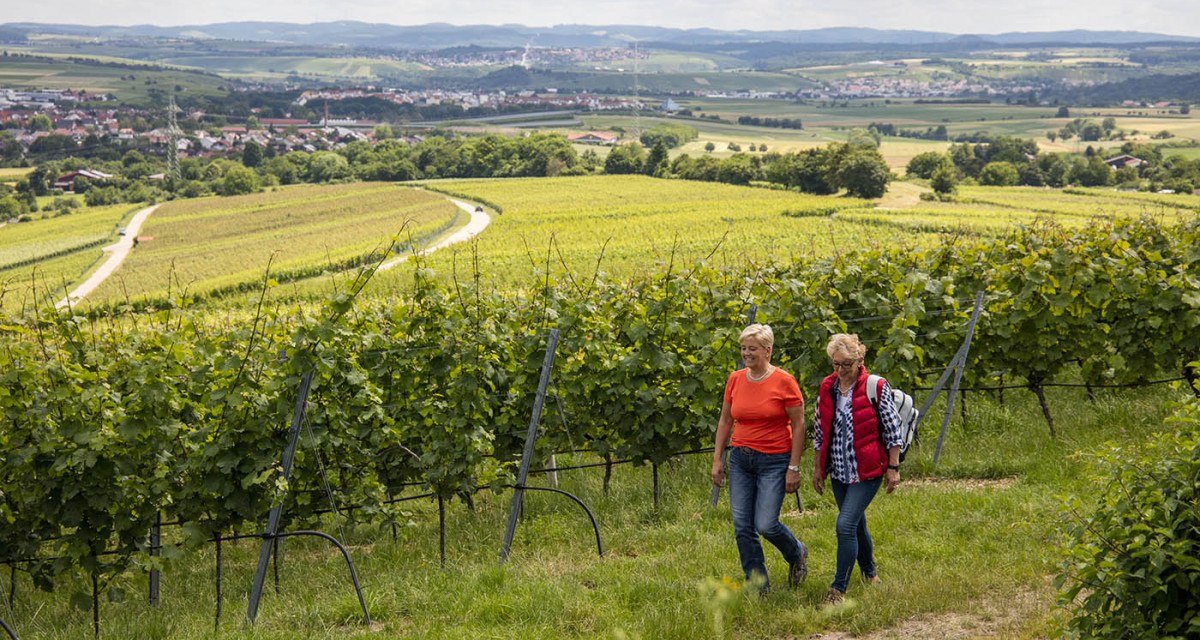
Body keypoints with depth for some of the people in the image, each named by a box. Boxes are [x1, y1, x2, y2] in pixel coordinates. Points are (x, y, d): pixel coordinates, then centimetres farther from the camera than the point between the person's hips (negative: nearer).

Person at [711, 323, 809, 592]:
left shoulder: (784, 382, -10)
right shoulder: (735, 379, 4)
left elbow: (798, 426, -7)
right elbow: (725, 421, 13)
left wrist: (794, 468, -9)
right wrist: (717, 459, 8)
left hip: (774, 461, -5)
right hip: (740, 460, 5)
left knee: (766, 524, -11)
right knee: (742, 527, 1)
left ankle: (797, 554, 22)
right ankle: (758, 585, 14)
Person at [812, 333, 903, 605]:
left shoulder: (876, 388, -11)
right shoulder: (827, 388, 4)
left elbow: (892, 430, -6)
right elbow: (820, 431, 13)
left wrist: (893, 468, -6)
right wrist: (818, 468, 14)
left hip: (867, 470, -5)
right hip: (838, 470, 6)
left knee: (846, 525, -14)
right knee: (857, 524, 17)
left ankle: (839, 588, -7)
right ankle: (870, 572, 38)